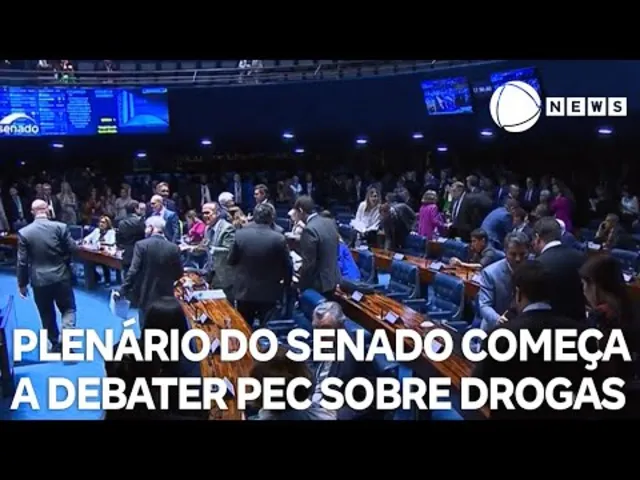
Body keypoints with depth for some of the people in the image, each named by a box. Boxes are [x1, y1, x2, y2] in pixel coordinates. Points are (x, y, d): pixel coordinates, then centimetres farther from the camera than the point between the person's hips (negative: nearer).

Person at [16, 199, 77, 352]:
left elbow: (22, 262, -6)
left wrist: (22, 284, 5)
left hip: (39, 280, 1)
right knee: (68, 309, 14)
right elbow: (72, 250, -4)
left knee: (47, 314, 16)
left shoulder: (24, 232, -8)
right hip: (61, 276, 0)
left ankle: (56, 344, 28)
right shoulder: (61, 227, -10)